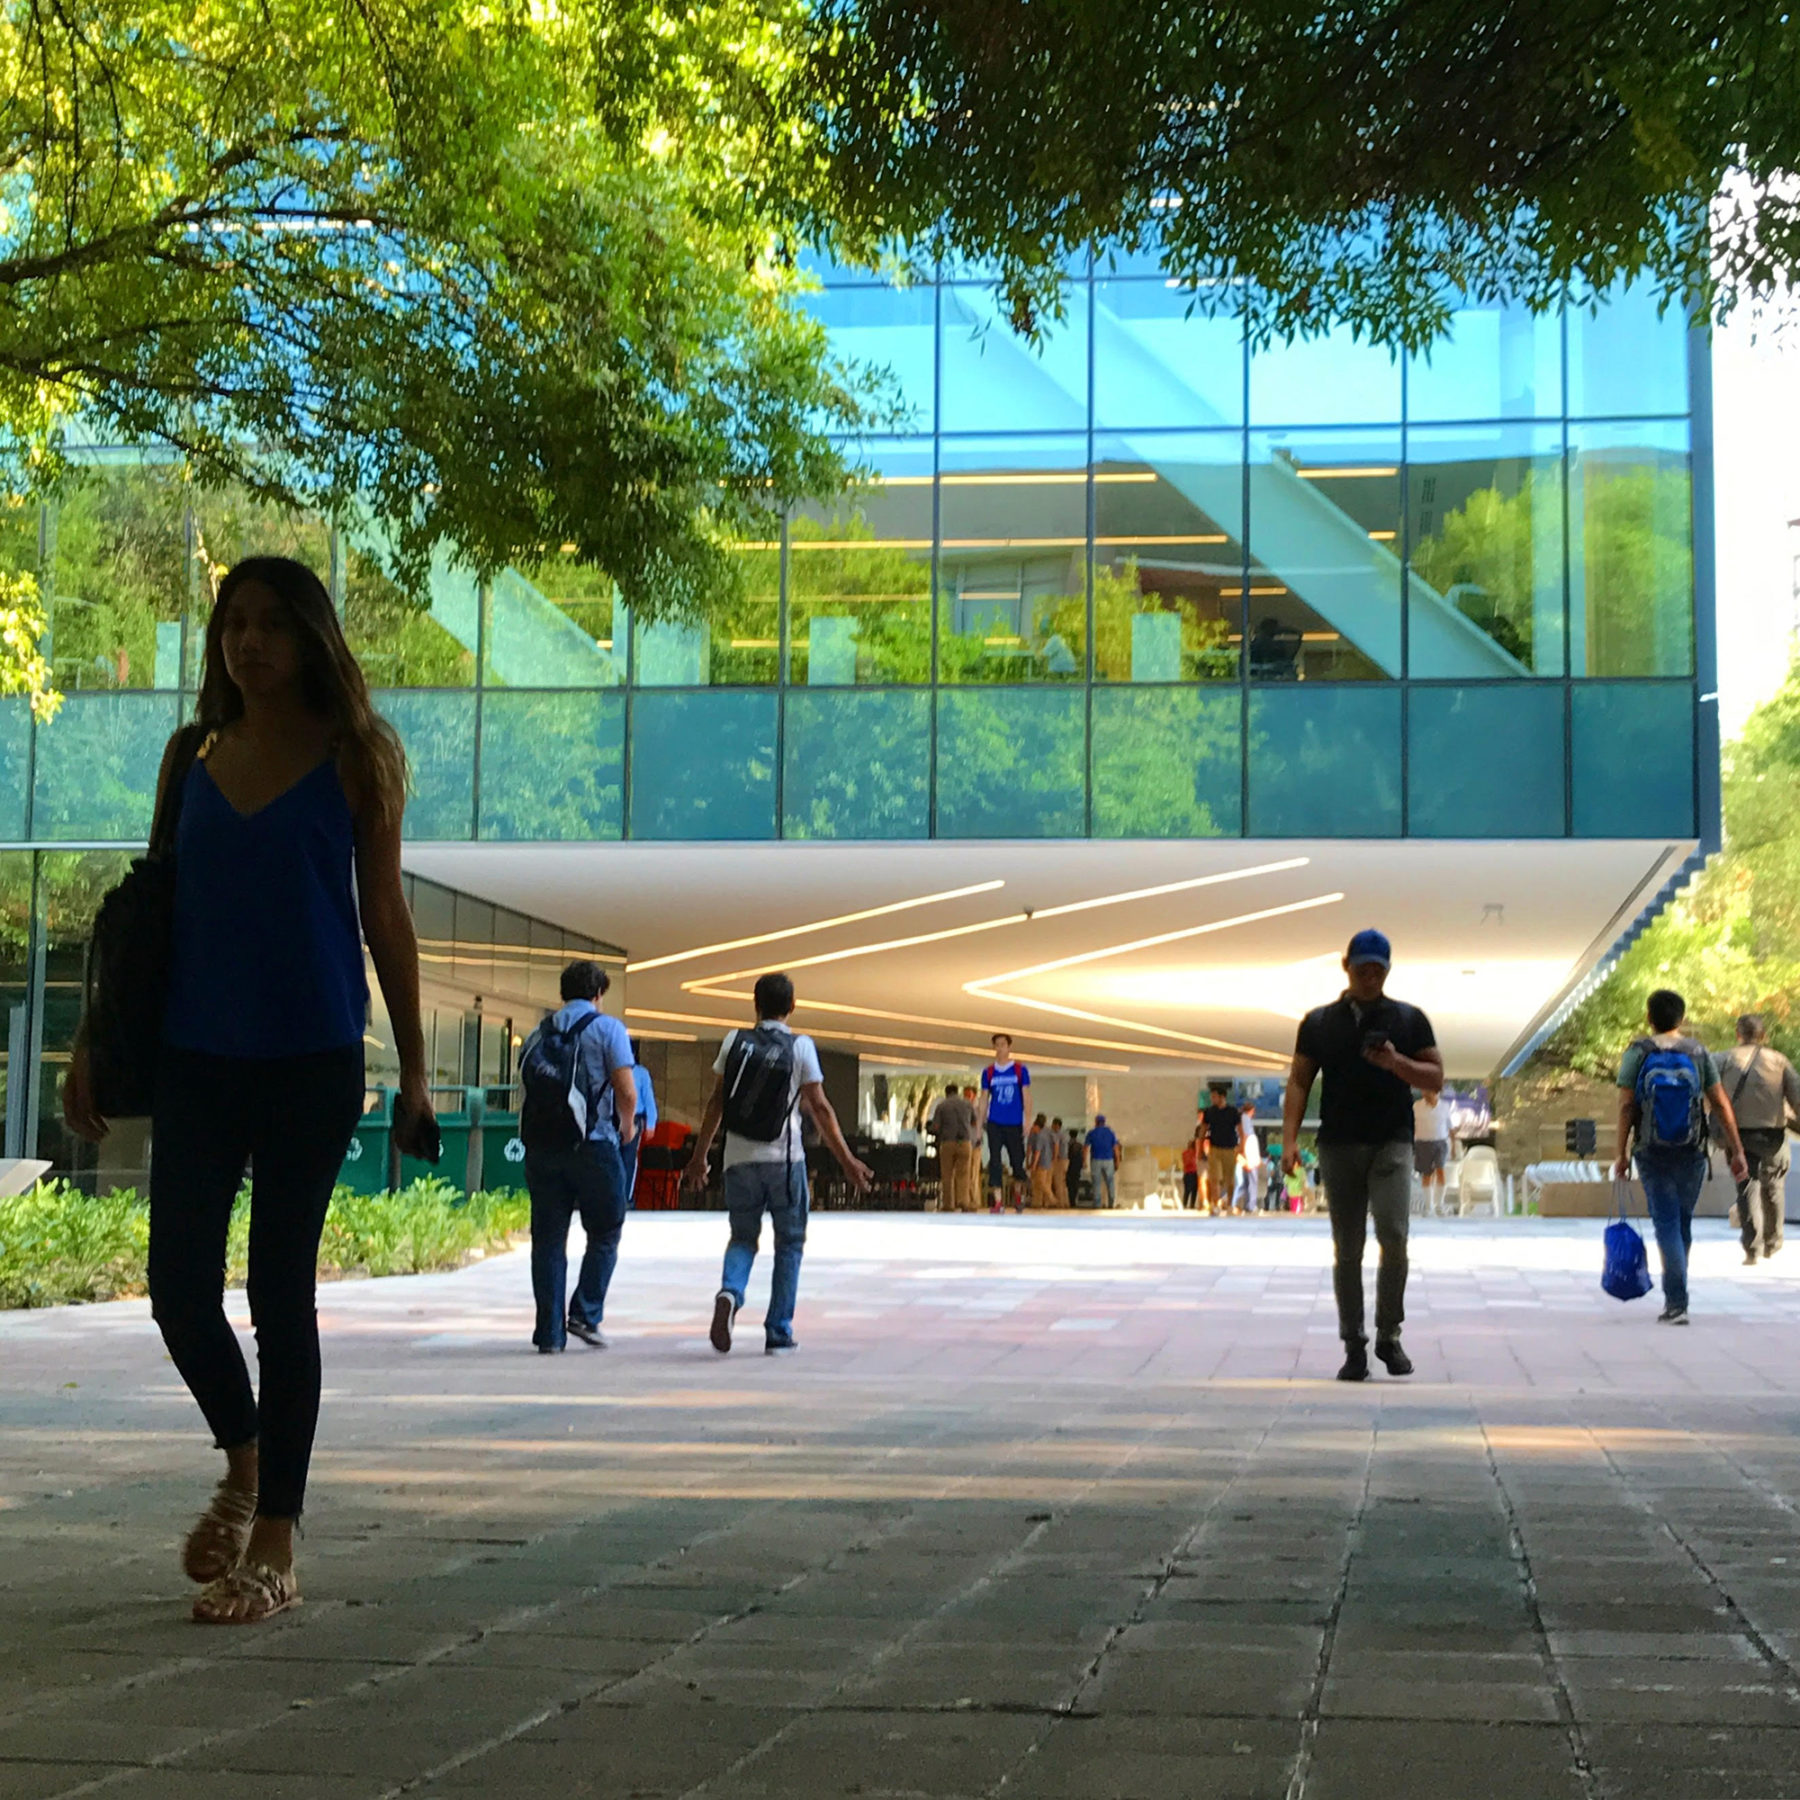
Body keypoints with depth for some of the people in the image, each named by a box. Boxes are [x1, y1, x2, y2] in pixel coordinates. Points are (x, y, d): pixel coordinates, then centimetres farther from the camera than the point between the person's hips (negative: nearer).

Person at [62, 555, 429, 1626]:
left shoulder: (357, 754, 1)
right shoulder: (192, 755, 10)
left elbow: (385, 913, 2)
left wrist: (413, 1067, 0)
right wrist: (94, 1041, 11)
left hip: (311, 1057, -4)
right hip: (197, 1055, 4)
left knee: (281, 1291, 0)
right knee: (180, 1289, 2)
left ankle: (274, 1547, 9)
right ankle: (243, 1470, 30)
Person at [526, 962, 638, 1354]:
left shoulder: (538, 1034, 13)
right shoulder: (606, 1028, 0)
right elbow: (627, 1091, -7)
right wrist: (627, 1127, 11)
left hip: (541, 1145, 4)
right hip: (594, 1143, -4)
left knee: (548, 1239, 6)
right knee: (604, 1234, 11)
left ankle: (550, 1332, 3)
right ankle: (585, 1313, -1)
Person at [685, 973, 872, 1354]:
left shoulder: (734, 1041, 4)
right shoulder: (800, 1047, -3)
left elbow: (716, 1102, 7)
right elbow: (819, 1109, -5)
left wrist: (699, 1156, 16)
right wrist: (847, 1161, 1)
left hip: (739, 1159, 2)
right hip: (784, 1159, -2)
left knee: (743, 1237, 15)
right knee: (789, 1243, 11)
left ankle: (730, 1292, -16)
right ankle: (778, 1334, 9)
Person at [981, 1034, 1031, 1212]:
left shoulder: (1020, 1070, 3)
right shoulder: (988, 1072, 7)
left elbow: (1026, 1095, 2)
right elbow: (984, 1098, 10)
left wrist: (1027, 1120, -7)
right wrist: (980, 1123, 5)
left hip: (1015, 1124, -1)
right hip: (995, 1124, 1)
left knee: (1017, 1160, 5)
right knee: (994, 1162, -8)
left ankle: (1018, 1193, 31)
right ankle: (998, 1201, -9)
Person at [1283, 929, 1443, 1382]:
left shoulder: (1409, 1019, 8)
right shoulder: (1319, 1022, 10)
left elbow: (1435, 1078, 7)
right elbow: (1299, 1081, 8)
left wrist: (1397, 1063, -12)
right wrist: (1289, 1138, -5)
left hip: (1392, 1144, -1)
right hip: (1339, 1145, 1)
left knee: (1393, 1237, -16)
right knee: (1347, 1250, 2)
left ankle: (1389, 1336, 0)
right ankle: (1355, 1348, 9)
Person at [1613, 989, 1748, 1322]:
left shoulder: (1637, 1054, -4)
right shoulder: (1699, 1053, 1)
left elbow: (1626, 1106, -9)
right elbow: (1720, 1104, -2)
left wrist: (1622, 1154, -5)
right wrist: (1736, 1151, 0)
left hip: (1652, 1154, -2)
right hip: (1691, 1154, 2)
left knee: (1667, 1225, 0)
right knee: (1683, 1223, 16)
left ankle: (1677, 1303, -11)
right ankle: (1673, 1298, 26)